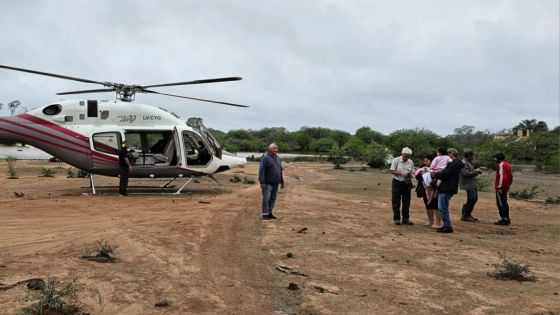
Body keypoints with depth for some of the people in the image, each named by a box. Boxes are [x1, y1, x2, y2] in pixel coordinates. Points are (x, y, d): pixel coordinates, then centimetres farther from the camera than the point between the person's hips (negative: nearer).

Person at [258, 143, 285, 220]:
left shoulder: (277, 158, 14)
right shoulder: (265, 158, -10)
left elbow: (280, 170, 21)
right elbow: (261, 170, -15)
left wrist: (282, 181, 19)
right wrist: (262, 182, -20)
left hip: (275, 183, 7)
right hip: (268, 183, -7)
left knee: (273, 199, 10)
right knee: (266, 199, -5)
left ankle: (270, 213, 18)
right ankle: (264, 214, 2)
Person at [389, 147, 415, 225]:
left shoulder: (411, 162, 6)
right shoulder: (396, 160, -7)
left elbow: (412, 172, 11)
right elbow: (392, 171, -9)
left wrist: (410, 175, -12)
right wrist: (401, 173, -22)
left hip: (407, 183, 4)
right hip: (397, 183, -4)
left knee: (406, 202, 7)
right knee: (396, 202, -1)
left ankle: (406, 219, 18)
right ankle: (396, 219, 8)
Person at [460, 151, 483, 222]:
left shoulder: (469, 163, 18)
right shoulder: (464, 163, -15)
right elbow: (466, 174, -23)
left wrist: (477, 171, 7)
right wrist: (475, 171, -16)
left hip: (472, 184, 11)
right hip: (468, 185, -11)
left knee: (474, 199, 13)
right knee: (471, 199, -10)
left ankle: (468, 214, 23)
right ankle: (465, 216, 0)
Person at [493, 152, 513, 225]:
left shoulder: (501, 165, -15)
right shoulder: (507, 164, 16)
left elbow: (502, 176, -23)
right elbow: (511, 176, 21)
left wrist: (499, 187, -21)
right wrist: (508, 184, 25)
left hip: (501, 188, -10)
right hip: (505, 188, 10)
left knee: (501, 203, -7)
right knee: (504, 203, 16)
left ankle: (504, 219, -7)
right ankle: (506, 219, 21)